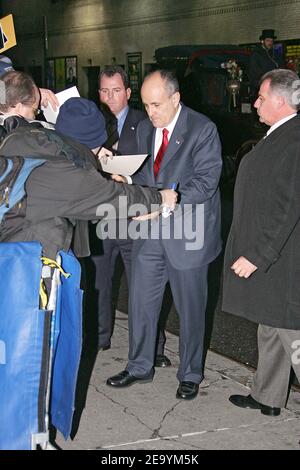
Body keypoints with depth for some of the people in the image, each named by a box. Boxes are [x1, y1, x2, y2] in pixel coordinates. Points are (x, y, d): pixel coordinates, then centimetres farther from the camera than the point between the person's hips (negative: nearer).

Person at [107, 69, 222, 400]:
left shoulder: (203, 130, -12)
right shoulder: (144, 129, 7)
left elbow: (205, 181, -19)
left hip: (186, 232, -5)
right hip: (150, 231, 5)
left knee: (190, 308, 8)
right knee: (140, 302, 12)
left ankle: (190, 374, 25)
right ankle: (139, 367, 29)